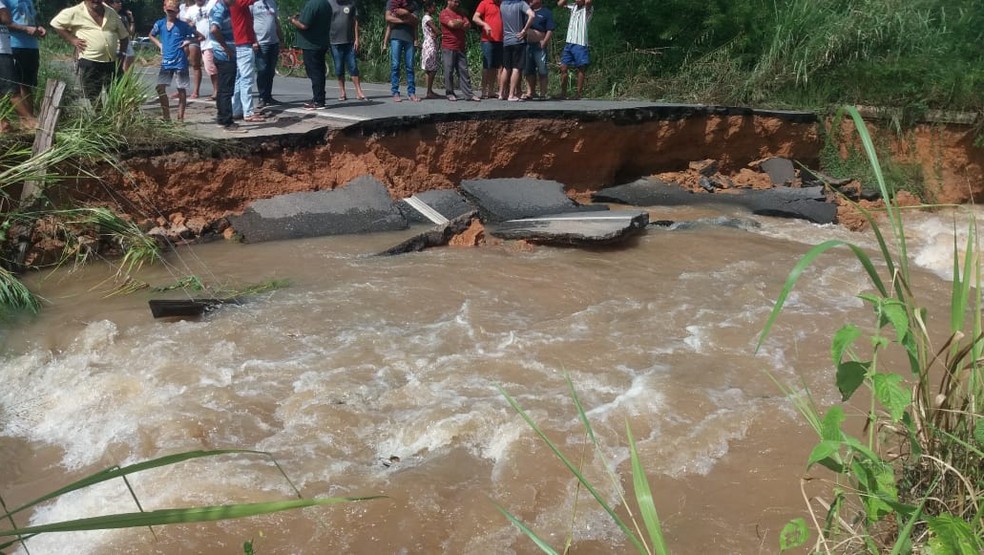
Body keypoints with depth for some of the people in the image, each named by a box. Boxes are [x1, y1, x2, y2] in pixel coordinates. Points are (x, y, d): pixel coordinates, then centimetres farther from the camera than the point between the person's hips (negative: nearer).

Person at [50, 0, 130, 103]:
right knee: (92, 100, -3)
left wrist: (122, 52, 6)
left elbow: (124, 35, 19)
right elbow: (55, 23, 5)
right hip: (89, 63, -4)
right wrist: (72, 39, -3)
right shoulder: (75, 12, -2)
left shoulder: (111, 13, 11)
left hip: (113, 63, 4)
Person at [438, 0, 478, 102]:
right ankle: (450, 94, 8)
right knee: (449, 71, 0)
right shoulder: (444, 13, -3)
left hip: (461, 47, 6)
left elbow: (468, 25, 5)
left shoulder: (461, 13, 18)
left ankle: (468, 94, 3)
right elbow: (452, 24, -18)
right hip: (448, 48, -5)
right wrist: (461, 23, -1)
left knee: (464, 71, 3)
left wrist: (457, 23, -8)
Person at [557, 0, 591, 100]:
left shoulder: (588, 9, -2)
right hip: (569, 43, 6)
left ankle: (579, 93, 5)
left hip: (580, 44, -6)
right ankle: (563, 92, 9)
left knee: (580, 69, 1)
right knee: (563, 68, 1)